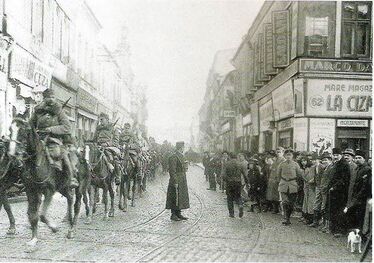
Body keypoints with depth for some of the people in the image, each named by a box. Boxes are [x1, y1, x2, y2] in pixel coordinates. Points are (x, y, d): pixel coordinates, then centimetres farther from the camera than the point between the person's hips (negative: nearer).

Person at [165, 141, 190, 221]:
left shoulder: (181, 156, 14)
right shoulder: (173, 157, -16)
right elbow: (172, 171, -20)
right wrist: (175, 182, -22)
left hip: (182, 181, 10)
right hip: (177, 181, -10)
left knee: (181, 198, 13)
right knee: (175, 198, -3)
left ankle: (178, 214, 20)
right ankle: (173, 215, 4)